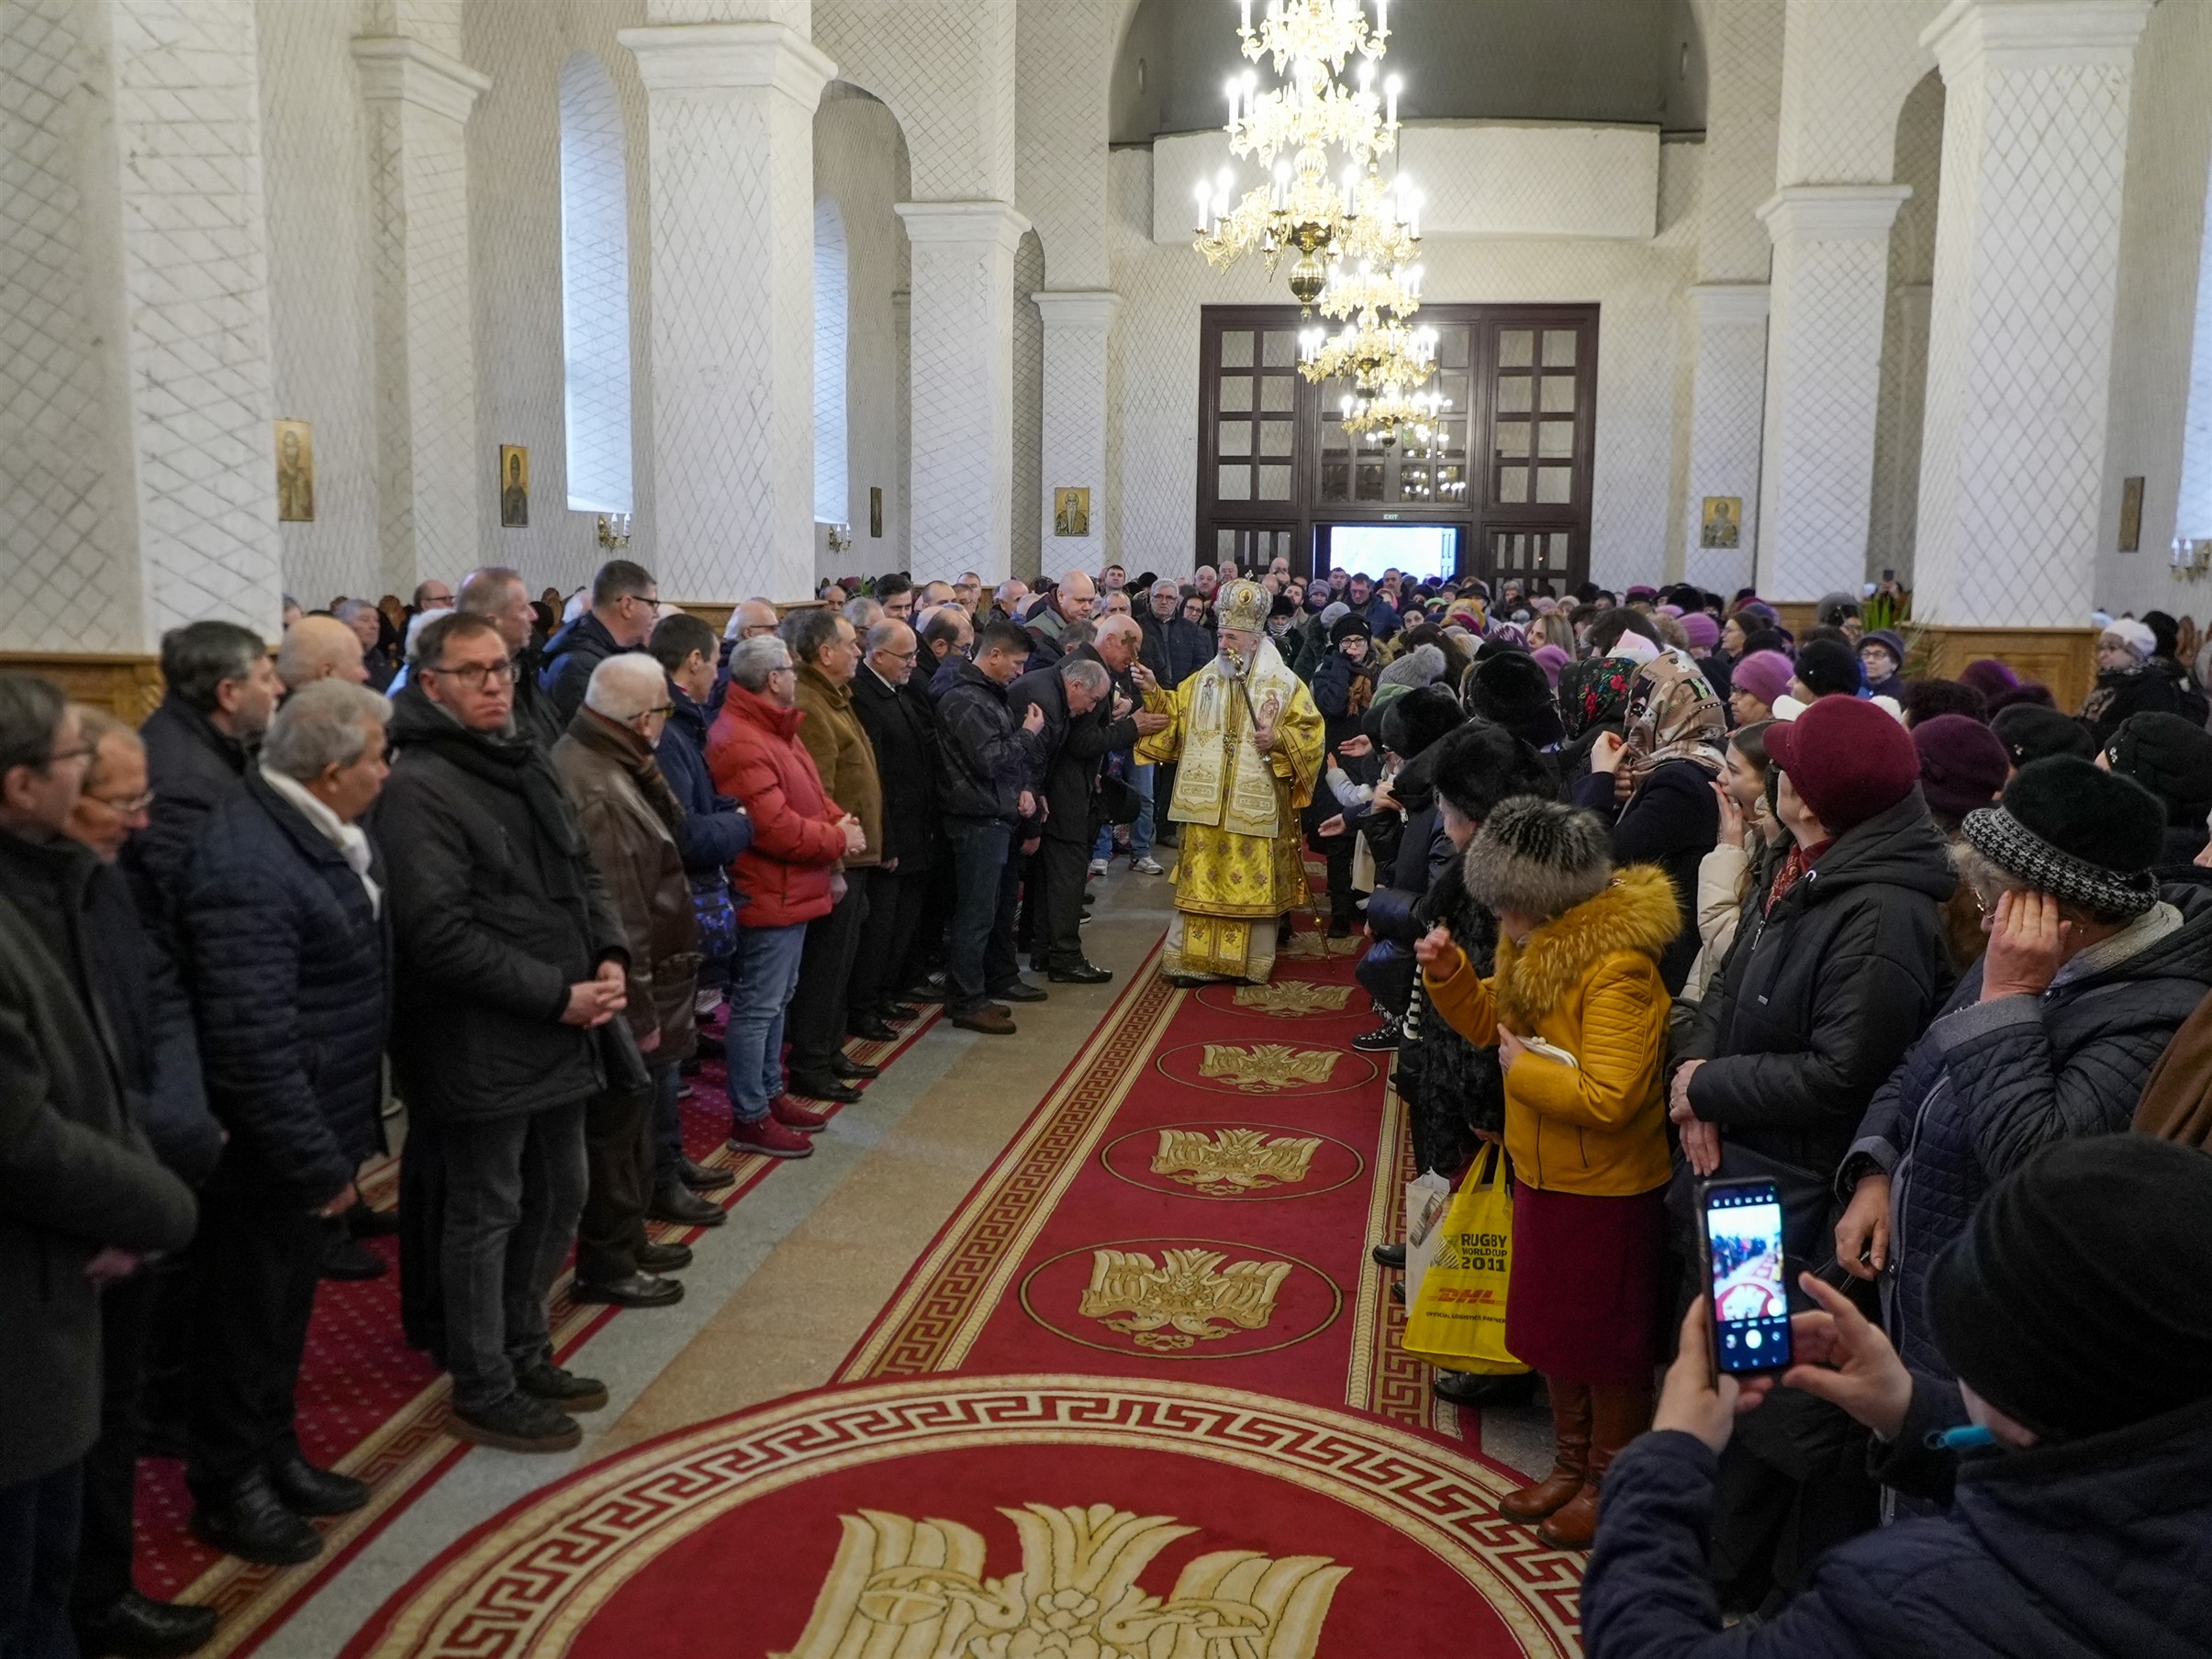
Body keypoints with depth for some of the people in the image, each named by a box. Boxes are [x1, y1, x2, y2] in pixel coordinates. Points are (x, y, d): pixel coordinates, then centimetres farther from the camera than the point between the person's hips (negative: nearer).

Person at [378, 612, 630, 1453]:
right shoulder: (417, 787, -15)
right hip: (483, 1044, -8)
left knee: (557, 1196, 18)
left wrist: (608, 958, 0)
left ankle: (525, 1352, 36)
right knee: (485, 1213, 4)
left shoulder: (527, 763, 12)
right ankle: (483, 1390, 20)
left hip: (562, 1032, 9)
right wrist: (557, 995, -19)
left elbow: (581, 872, 18)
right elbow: (439, 932, -21)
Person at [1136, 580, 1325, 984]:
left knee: (1254, 884, 3)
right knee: (1202, 881, 5)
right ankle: (1193, 959, 11)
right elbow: (1175, 716, 16)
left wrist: (1278, 740, -18)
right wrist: (1154, 693, 1)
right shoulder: (1202, 680, 10)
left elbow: (1310, 734, -2)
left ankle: (1252, 963, 14)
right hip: (1207, 808, 3)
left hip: (1256, 808, -3)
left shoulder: (1285, 685, -1)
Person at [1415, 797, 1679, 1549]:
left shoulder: (1618, 971, -28)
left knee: (1606, 1344, 10)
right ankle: (1571, 1464, 39)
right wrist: (1448, 974, -4)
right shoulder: (1537, 948, 0)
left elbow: (1608, 1098, -33)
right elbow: (1489, 1021, 13)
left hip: (1607, 1189, -9)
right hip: (1544, 1174, 9)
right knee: (1551, 1329, 21)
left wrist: (1522, 1067, -22)